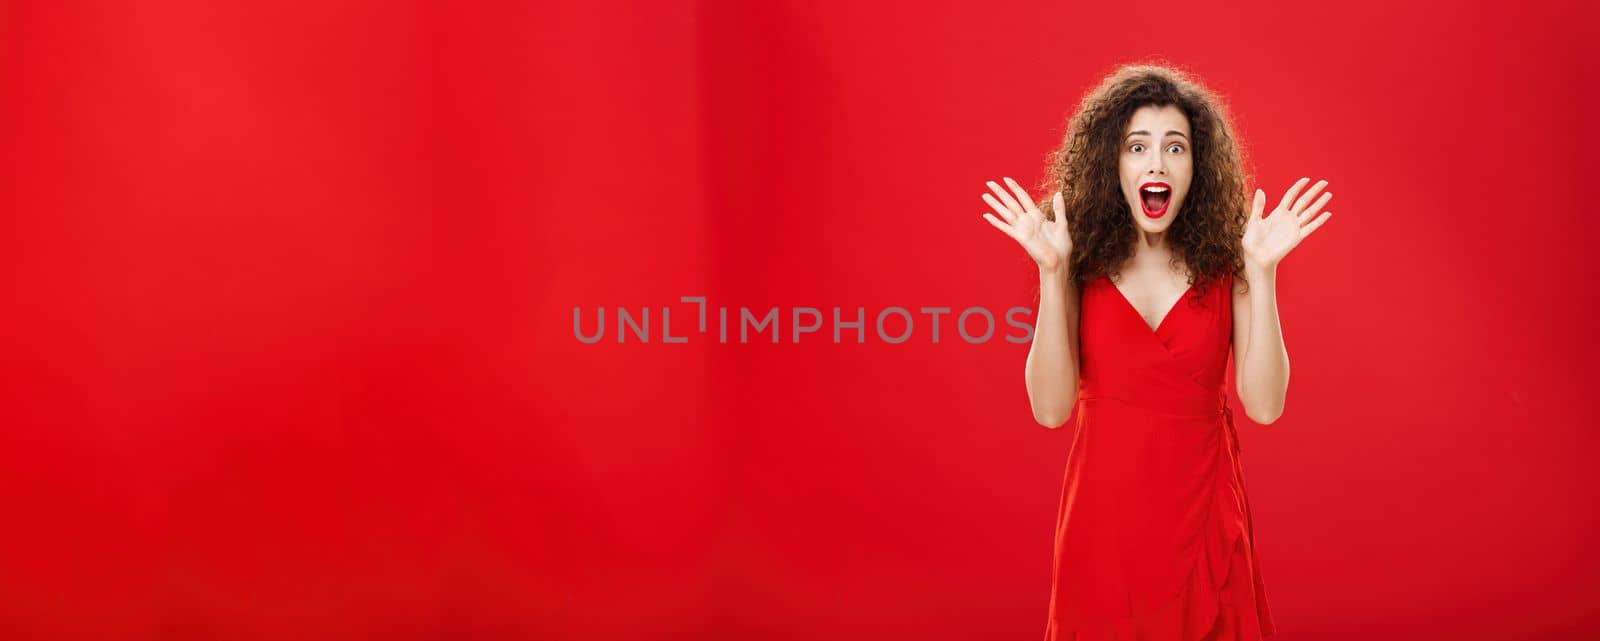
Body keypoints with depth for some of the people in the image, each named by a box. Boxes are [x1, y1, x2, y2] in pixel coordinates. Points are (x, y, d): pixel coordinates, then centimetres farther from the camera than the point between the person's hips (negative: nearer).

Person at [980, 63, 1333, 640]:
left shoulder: (1225, 267, -4)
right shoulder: (1085, 265, -5)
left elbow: (1263, 405, -13)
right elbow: (1051, 409, -13)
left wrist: (1262, 272, -19)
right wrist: (1052, 272, -19)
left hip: (1201, 513, 0)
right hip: (1101, 511, 0)